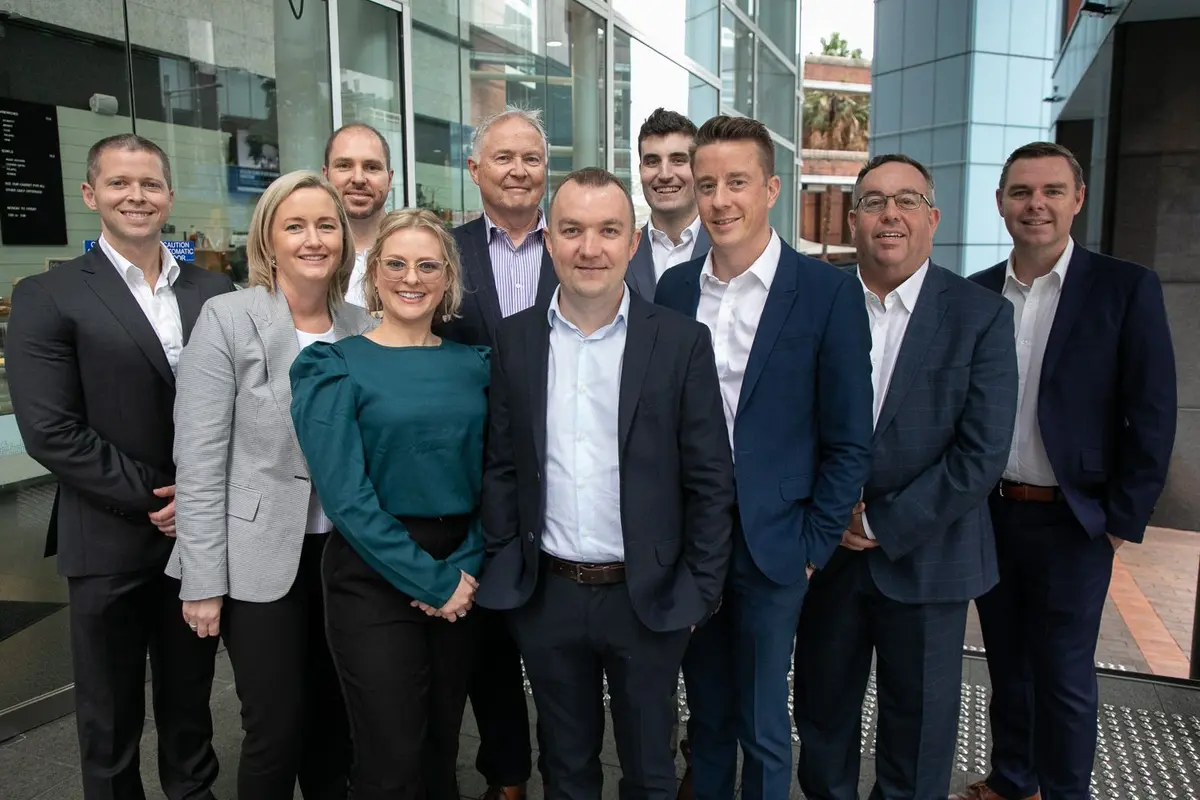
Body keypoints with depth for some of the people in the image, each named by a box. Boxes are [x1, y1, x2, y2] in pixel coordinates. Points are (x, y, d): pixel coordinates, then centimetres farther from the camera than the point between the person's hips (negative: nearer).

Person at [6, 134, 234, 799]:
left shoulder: (213, 291, 5)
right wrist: (151, 498, -13)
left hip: (200, 532, 3)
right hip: (110, 543, -3)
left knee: (190, 700, 19)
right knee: (110, 719, 14)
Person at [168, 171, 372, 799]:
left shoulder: (361, 326, 3)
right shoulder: (226, 318, -9)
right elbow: (199, 460, -11)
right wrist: (203, 580, -12)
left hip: (344, 552, 4)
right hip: (260, 559, -4)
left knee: (335, 717, 16)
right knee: (276, 730, 5)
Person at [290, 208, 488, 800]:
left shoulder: (473, 364, 6)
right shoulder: (335, 366, -6)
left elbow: (490, 477, 5)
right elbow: (345, 493, -13)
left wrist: (465, 569, -9)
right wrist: (431, 583, -14)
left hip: (462, 578, 4)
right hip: (373, 577, -4)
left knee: (441, 750, 17)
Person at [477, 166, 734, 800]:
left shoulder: (682, 341, -7)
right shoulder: (515, 339, 1)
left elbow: (709, 480, -5)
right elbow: (501, 466, 5)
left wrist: (703, 590, -6)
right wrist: (499, 567, 1)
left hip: (648, 597, -2)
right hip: (545, 597, 2)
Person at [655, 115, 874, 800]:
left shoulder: (829, 292, -9)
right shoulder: (674, 288, 3)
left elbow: (849, 442, -6)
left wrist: (813, 547, -7)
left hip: (770, 548, -3)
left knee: (763, 727, 11)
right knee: (706, 716, 19)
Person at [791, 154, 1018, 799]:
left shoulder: (981, 315, -7)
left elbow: (982, 452, -12)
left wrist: (883, 524, -14)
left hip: (926, 557, -1)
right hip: (826, 551, 2)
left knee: (918, 730, 15)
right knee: (821, 713, 17)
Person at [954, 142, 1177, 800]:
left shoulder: (1125, 289, -6)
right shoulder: (976, 294, 3)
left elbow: (1152, 416, -7)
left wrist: (1123, 520, -8)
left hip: (1071, 522, -3)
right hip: (989, 514, 4)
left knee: (1063, 677, 7)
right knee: (1006, 665, 18)